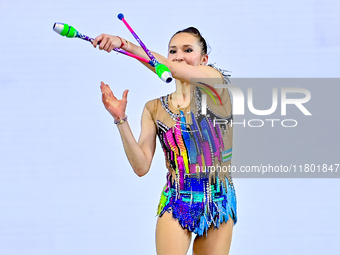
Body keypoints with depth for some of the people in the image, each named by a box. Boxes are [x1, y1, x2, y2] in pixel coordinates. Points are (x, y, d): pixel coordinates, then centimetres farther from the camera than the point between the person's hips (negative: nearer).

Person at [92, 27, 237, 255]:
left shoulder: (215, 83, -1)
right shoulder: (155, 108, 7)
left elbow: (171, 69, -21)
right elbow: (141, 167, -1)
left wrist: (125, 44, -29)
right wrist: (121, 119, -9)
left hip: (218, 202, -1)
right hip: (176, 201, 1)